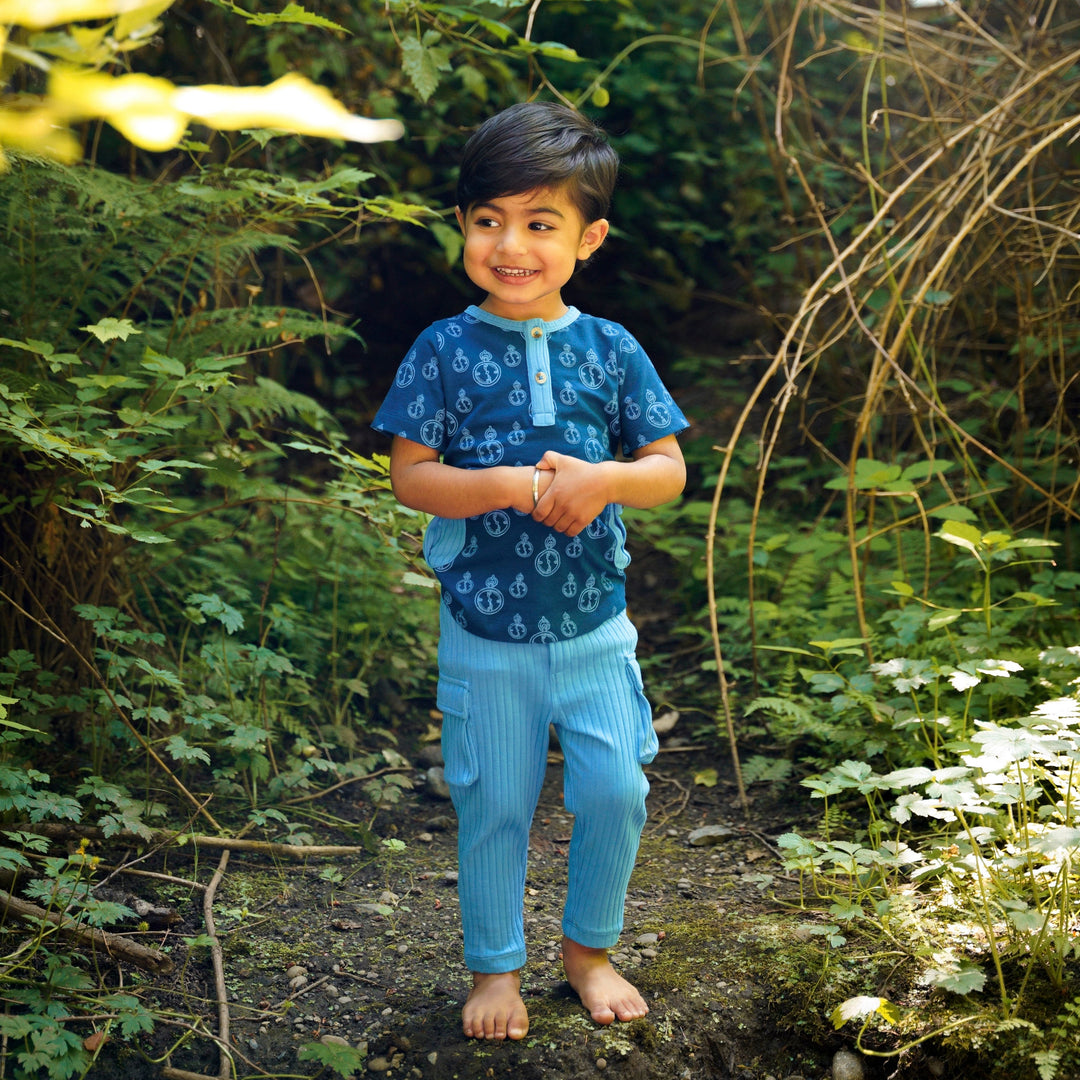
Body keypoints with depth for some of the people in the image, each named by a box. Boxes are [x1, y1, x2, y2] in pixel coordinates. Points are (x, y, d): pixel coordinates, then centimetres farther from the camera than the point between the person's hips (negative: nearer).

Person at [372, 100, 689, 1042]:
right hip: (485, 635, -2)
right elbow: (409, 475, -10)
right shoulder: (445, 352, -8)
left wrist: (601, 479, -22)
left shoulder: (611, 351, -3)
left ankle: (589, 949, 32)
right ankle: (495, 967, 32)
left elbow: (670, 470, -1)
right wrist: (512, 485, -24)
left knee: (616, 795, 6)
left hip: (595, 625, 2)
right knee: (493, 807, 10)